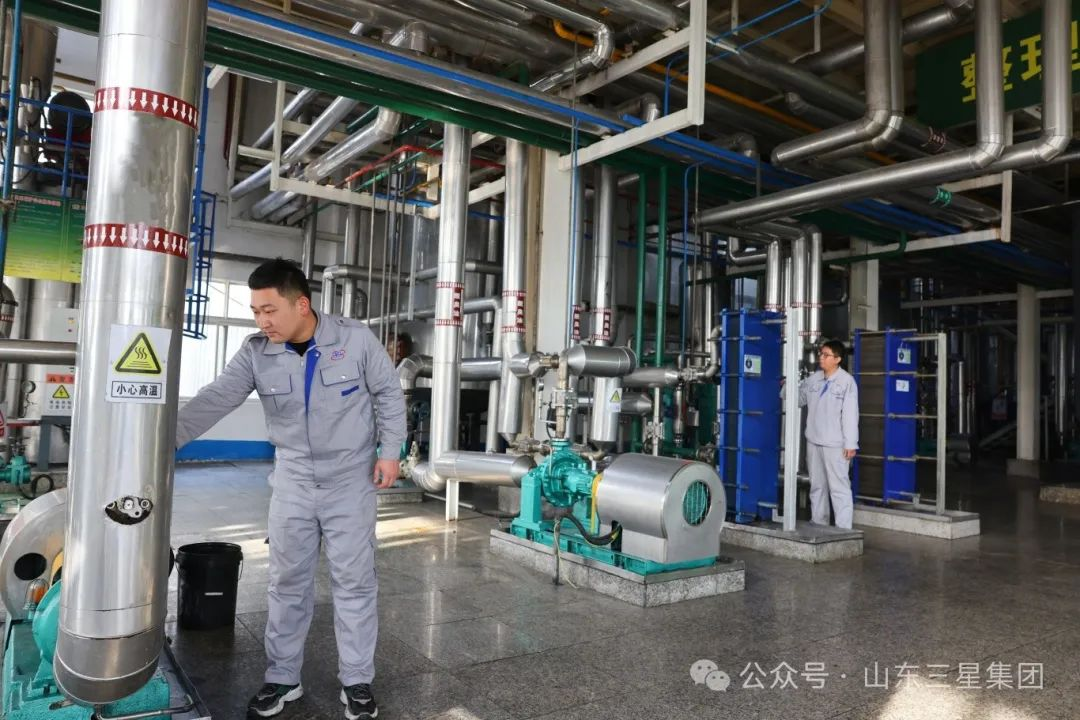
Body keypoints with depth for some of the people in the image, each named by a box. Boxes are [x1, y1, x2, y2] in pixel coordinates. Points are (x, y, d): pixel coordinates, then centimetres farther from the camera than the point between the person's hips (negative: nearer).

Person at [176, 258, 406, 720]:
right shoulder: (255, 353, -7)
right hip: (292, 481, 3)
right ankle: (282, 678, 31)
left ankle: (357, 681, 23)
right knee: (287, 582, 13)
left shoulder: (356, 340, -13)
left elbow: (388, 394, -4)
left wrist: (390, 450, -7)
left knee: (354, 581, 7)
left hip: (351, 480, -2)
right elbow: (214, 401, -13)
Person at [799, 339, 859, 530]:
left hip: (835, 444, -6)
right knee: (817, 485, 15)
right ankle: (818, 524, 25)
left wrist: (850, 444, -13)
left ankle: (843, 529, 0)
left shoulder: (847, 381, -9)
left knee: (839, 487, -4)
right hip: (813, 442, 6)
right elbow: (798, 398, 19)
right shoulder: (813, 379, 7)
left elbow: (850, 414, -11)